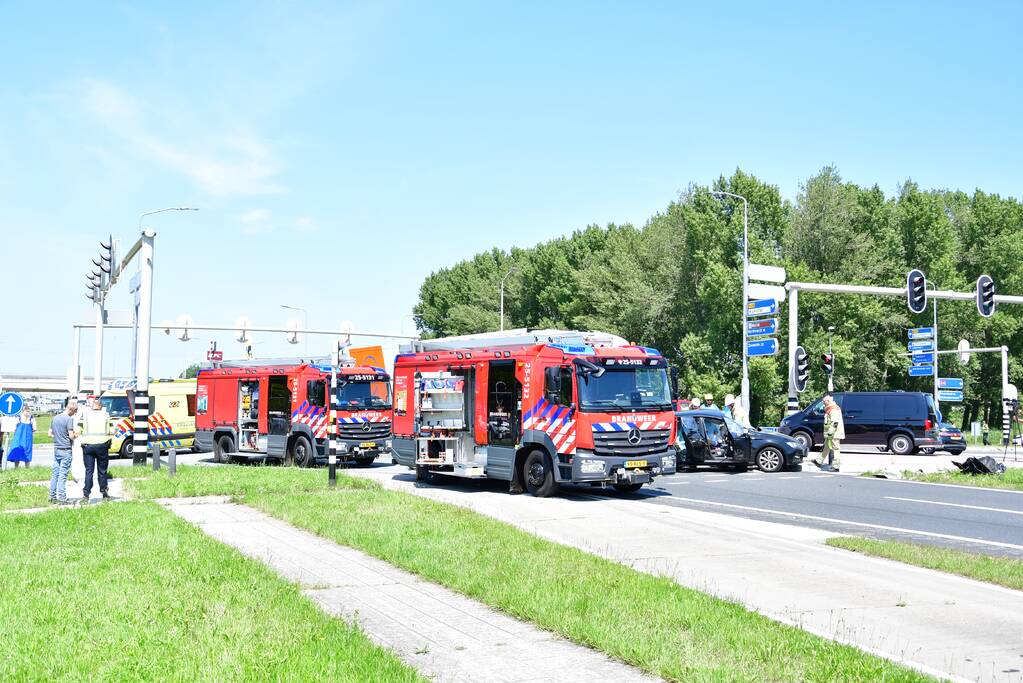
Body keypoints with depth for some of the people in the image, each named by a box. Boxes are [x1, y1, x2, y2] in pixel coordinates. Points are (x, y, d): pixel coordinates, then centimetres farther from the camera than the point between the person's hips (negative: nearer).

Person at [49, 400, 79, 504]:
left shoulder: (55, 418, 11)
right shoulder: (69, 419, -13)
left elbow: (50, 434, 17)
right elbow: (71, 436, -16)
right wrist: (76, 435, 4)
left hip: (56, 449, 7)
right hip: (65, 450, -7)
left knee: (55, 474, 11)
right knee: (63, 475, -5)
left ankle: (52, 497, 15)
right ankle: (61, 498, -4)